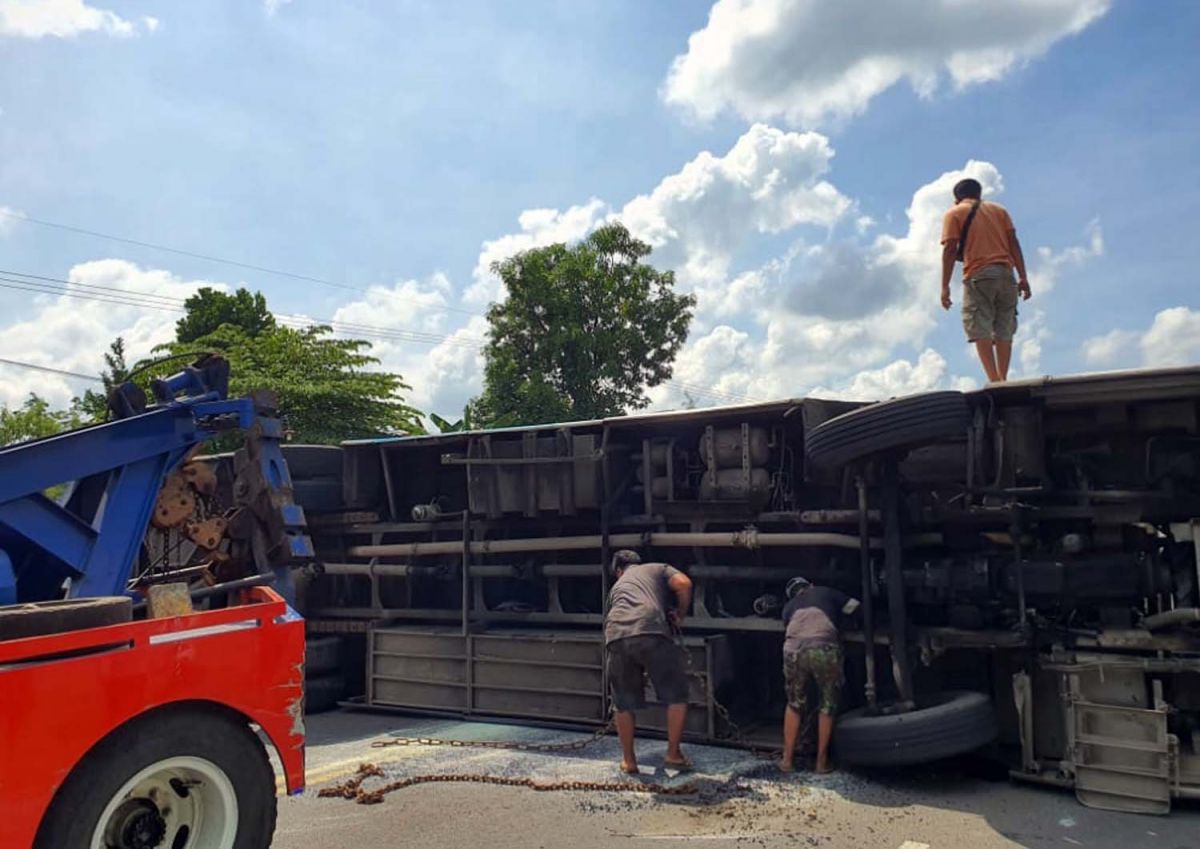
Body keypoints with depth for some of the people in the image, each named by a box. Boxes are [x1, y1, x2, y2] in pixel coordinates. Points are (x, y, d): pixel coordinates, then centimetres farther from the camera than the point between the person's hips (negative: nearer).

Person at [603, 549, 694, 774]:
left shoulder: (616, 586, 37)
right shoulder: (658, 569, 29)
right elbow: (683, 583, 8)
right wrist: (680, 615, 23)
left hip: (616, 637, 3)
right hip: (651, 633, -3)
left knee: (624, 703, 20)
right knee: (676, 695, 15)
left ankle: (628, 760, 29)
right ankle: (673, 754, 19)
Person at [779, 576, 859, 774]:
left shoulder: (789, 606, 31)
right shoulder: (826, 592, 26)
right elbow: (855, 607, 25)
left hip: (793, 650, 2)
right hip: (824, 649, -2)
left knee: (794, 704, 22)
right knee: (828, 705, 17)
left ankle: (787, 759, 24)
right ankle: (822, 761, 22)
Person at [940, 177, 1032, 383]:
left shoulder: (954, 213, 10)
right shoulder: (999, 209, 21)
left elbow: (950, 250, -1)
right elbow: (1013, 242, 11)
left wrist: (945, 286, -3)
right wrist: (1023, 277, 9)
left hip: (978, 275, -4)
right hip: (1006, 273, 4)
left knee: (981, 330, -9)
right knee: (1004, 330, 8)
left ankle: (994, 381, -22)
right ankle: (1002, 379, 1)